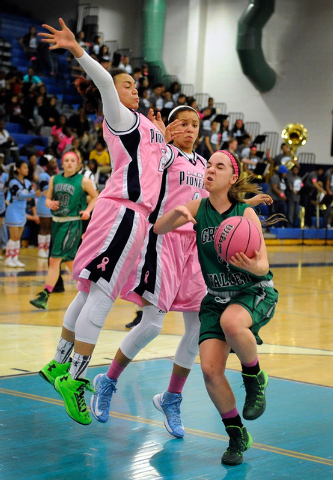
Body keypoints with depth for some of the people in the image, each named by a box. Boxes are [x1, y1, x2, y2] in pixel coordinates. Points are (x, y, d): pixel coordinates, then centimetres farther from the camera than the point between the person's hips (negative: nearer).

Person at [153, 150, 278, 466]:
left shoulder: (245, 213, -12)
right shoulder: (198, 208, -1)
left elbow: (263, 263, -13)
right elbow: (157, 229, 0)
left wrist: (252, 266, -37)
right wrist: (176, 212, -20)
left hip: (255, 292, -4)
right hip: (216, 297, 4)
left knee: (231, 323, -39)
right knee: (210, 369, -13)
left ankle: (255, 378, -8)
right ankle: (237, 436, 9)